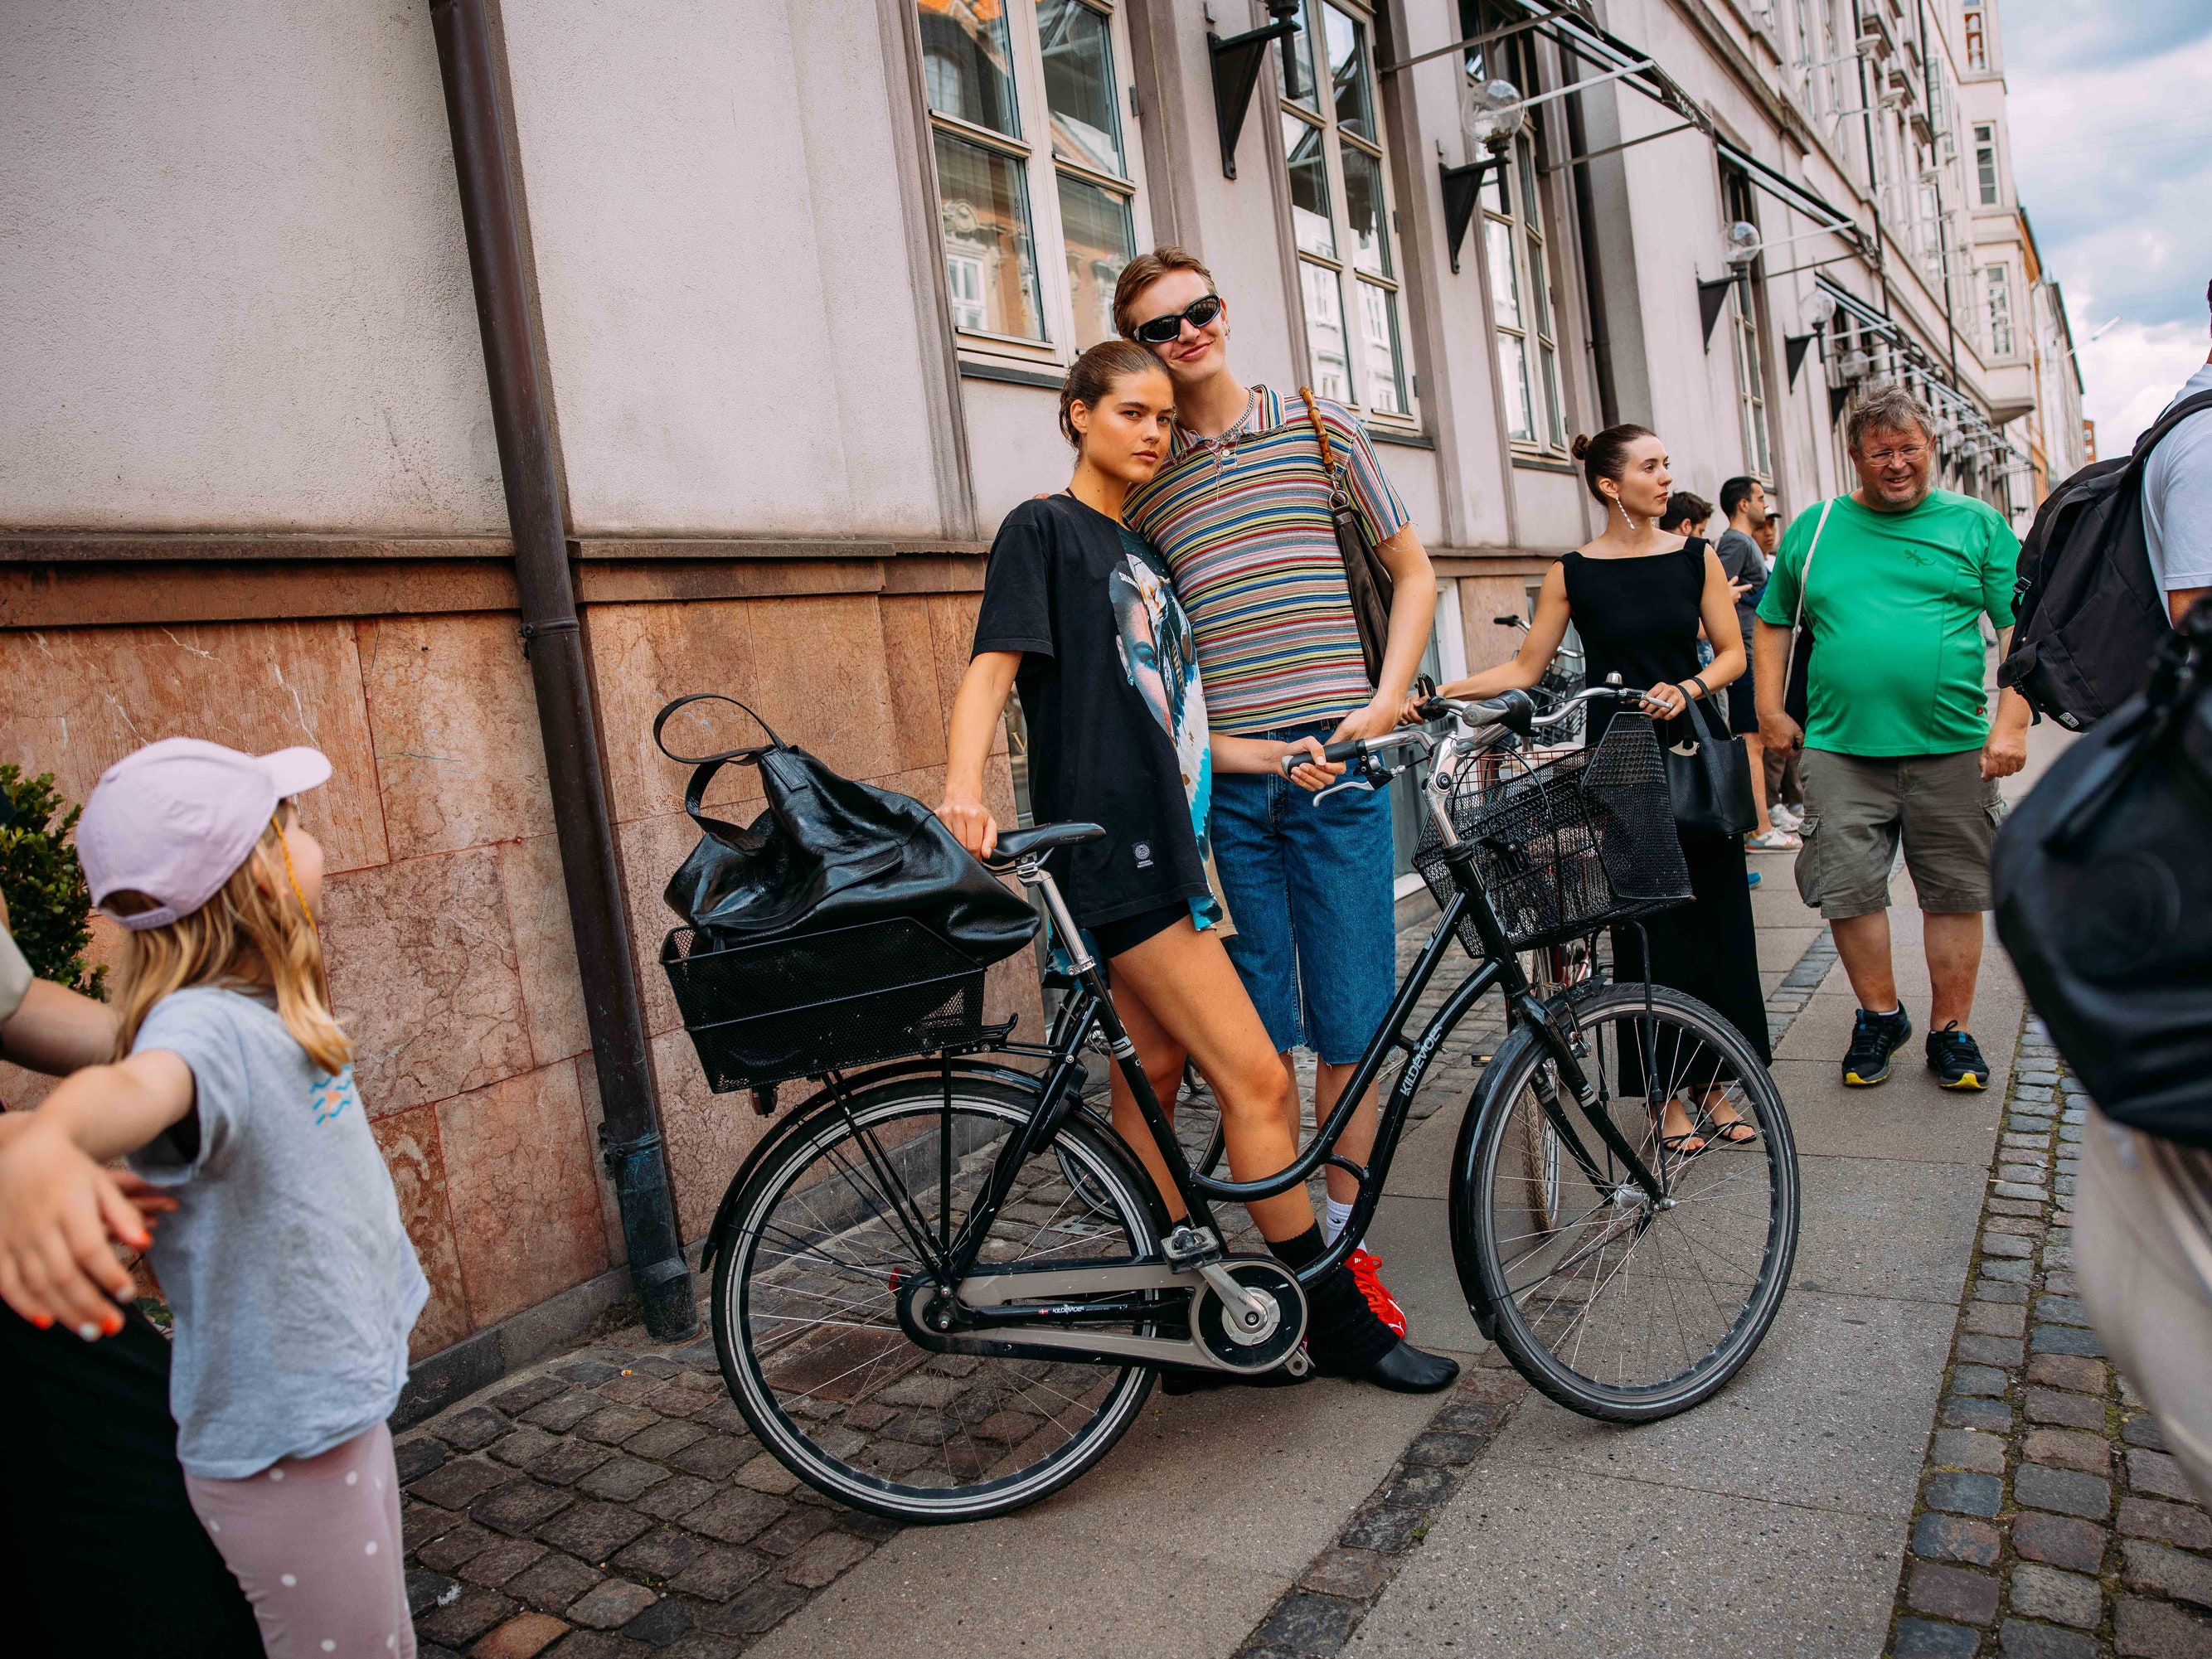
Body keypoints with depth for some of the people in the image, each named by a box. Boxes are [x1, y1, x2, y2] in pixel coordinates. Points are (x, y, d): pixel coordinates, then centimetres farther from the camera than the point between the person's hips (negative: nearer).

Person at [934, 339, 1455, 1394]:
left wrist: (1275, 753, 5)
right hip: (1111, 848, -9)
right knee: (1258, 1081, -7)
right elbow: (993, 666, -15)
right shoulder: (1044, 529, -2)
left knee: (1153, 1079, 12)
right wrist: (963, 787, -32)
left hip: (1160, 843, 9)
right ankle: (1338, 1323, 5)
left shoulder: (1141, 554, 21)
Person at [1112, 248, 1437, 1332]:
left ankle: (1346, 1241, 16)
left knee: (1348, 1021, 1)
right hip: (1223, 770, 1)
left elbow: (1412, 571, 11)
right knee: (1257, 1030, 5)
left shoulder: (1318, 426, 8)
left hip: (1333, 757, -1)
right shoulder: (1143, 478, 12)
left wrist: (1384, 702, 0)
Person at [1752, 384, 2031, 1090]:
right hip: (1840, 747, 1)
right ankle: (1880, 1015, 21)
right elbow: (1773, 622, 16)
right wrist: (1770, 709, 7)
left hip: (1952, 748, 0)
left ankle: (1950, 1030, 20)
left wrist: (2011, 721, -8)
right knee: (1848, 890, 1)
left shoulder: (1976, 523, 6)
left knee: (1954, 893, 6)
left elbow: (2019, 627, 3)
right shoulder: (1814, 527, 9)